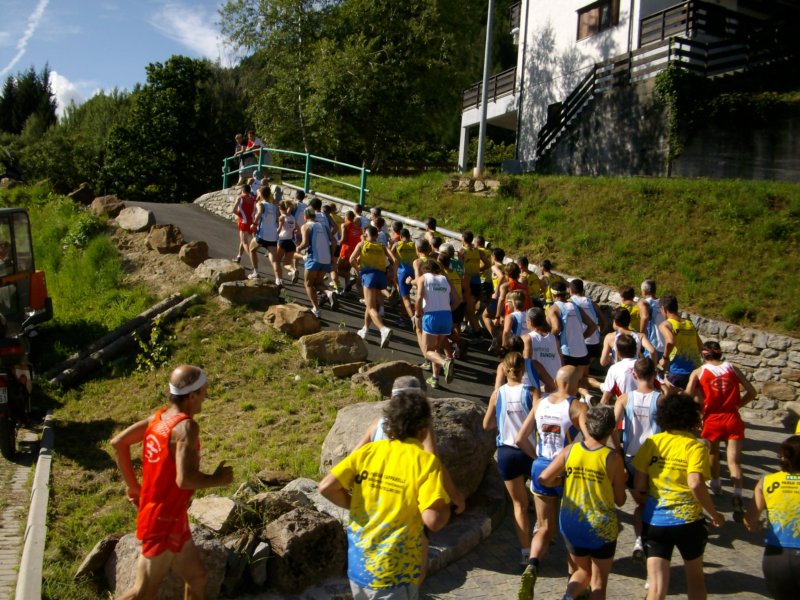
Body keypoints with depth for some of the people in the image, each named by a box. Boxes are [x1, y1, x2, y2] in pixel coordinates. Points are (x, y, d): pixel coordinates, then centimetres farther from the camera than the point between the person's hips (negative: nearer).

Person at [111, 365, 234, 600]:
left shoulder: (159, 417, 1)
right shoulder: (186, 427, -24)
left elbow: (118, 443, 7)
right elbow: (185, 479, -34)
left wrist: (133, 484, 13)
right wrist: (216, 480, -16)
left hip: (172, 520, 9)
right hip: (164, 523, -9)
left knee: (197, 576, 18)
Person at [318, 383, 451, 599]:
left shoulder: (368, 450, -1)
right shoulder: (426, 461, -14)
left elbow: (326, 488, -8)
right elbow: (434, 520, -22)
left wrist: (355, 505, 7)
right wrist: (446, 506, -1)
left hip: (358, 566, 5)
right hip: (394, 574, -5)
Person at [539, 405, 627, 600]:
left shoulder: (569, 451, -7)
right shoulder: (613, 459, -14)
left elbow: (544, 479, -7)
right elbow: (620, 500, -8)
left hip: (571, 524, 3)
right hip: (602, 527, -3)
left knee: (583, 571, 25)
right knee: (599, 582, 14)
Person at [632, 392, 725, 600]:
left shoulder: (652, 442, 1)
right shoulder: (695, 447, -7)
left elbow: (638, 485, 0)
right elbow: (695, 484, -21)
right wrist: (714, 514, -7)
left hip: (654, 521, 1)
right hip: (687, 520, -1)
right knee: (695, 575, 24)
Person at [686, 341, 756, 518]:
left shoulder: (698, 372, 0)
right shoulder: (732, 368, 7)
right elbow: (751, 393, 8)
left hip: (712, 419, -1)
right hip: (733, 419, 1)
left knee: (713, 455, 25)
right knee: (734, 460, -3)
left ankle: (716, 485, 41)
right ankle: (737, 497, -20)